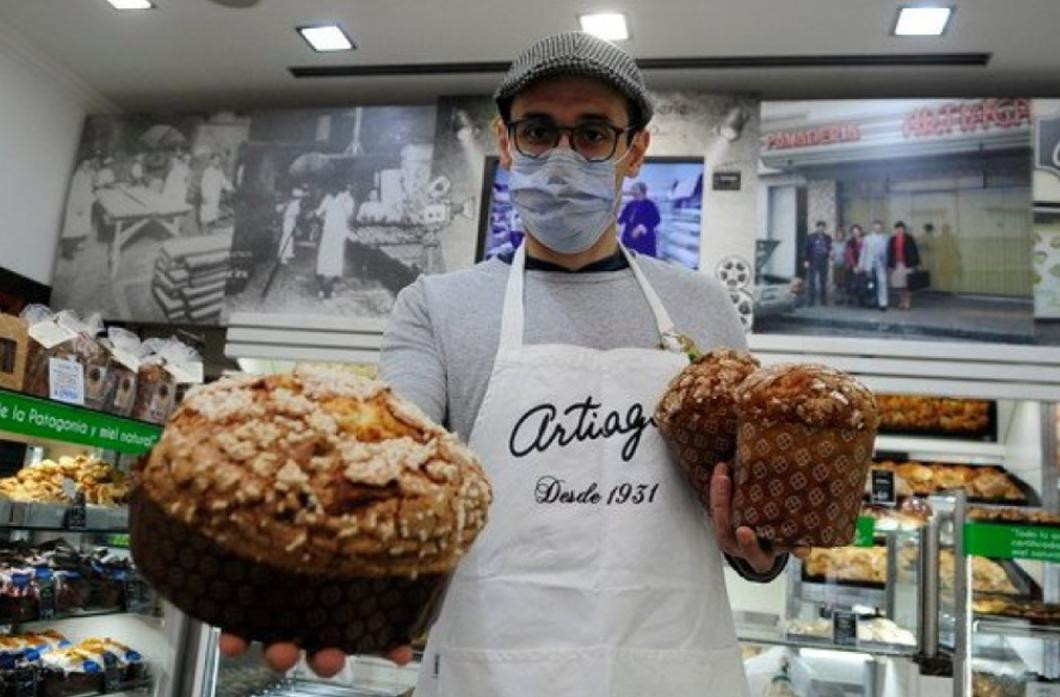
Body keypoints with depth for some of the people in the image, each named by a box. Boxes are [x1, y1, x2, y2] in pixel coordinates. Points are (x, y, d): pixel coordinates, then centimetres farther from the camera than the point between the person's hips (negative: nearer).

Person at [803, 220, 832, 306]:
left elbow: (830, 250, 12)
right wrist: (806, 260, -9)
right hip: (813, 262, -3)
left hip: (823, 262, 3)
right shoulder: (810, 237, 1)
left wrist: (830, 260, -1)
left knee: (823, 281, 6)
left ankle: (824, 300, 12)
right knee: (812, 281, -4)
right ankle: (811, 301, -1)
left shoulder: (828, 238, 10)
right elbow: (807, 250, -2)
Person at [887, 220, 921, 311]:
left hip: (907, 265, -3)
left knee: (907, 285, -3)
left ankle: (908, 302, 3)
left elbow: (914, 251, -2)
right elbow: (889, 252, 7)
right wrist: (889, 265, 4)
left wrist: (915, 263, -6)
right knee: (898, 285, 5)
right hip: (896, 265, 3)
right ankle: (902, 302, 14)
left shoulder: (909, 238, -2)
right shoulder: (892, 239, 6)